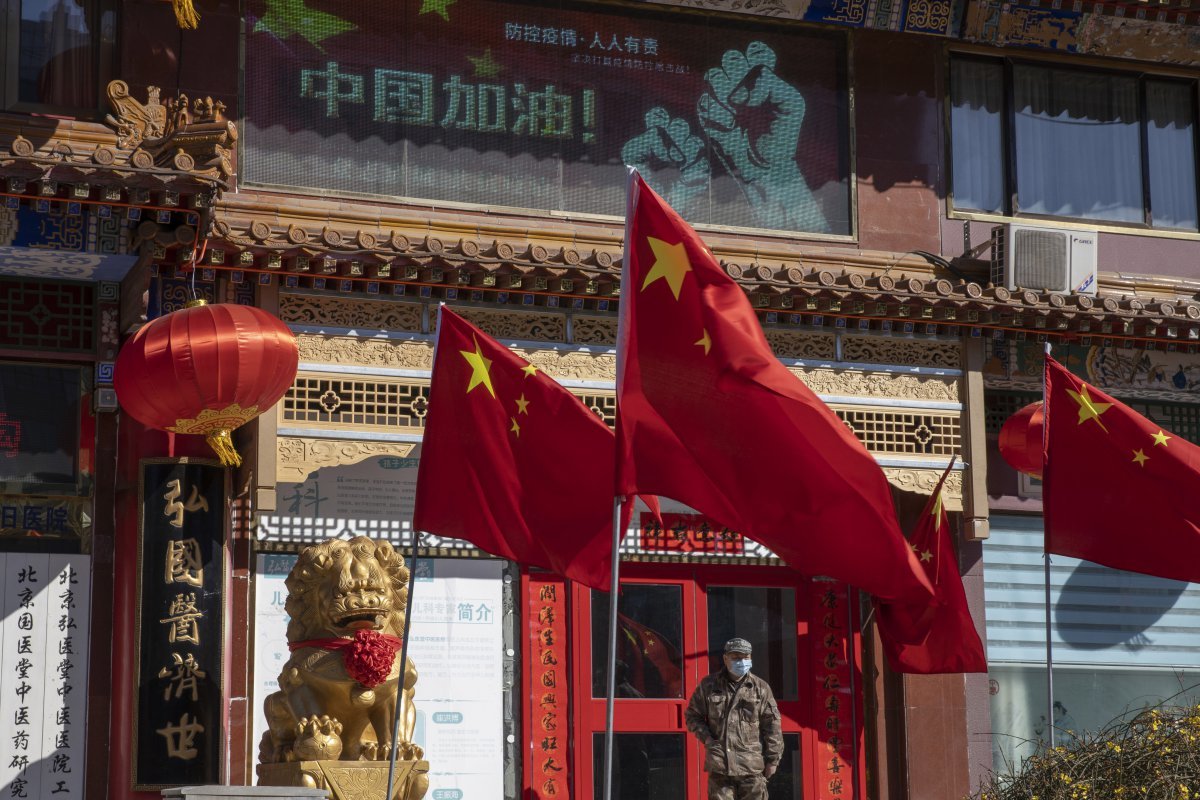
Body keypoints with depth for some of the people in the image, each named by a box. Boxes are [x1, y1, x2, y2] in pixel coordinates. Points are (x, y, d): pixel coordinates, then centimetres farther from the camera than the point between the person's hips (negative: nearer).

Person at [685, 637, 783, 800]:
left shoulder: (761, 688, 5)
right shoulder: (709, 685, 7)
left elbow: (772, 726, 4)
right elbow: (692, 715, 14)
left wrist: (773, 760, 0)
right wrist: (706, 738, -2)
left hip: (752, 767, 0)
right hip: (720, 766, 0)